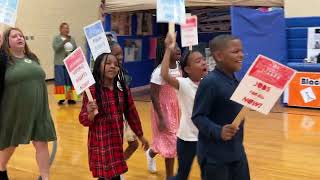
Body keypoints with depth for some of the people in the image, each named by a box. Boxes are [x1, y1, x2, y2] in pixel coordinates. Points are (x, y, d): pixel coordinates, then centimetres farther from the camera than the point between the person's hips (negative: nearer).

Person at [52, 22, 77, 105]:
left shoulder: (71, 39, 12)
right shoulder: (56, 38, 2)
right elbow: (55, 48, -13)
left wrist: (72, 51, -8)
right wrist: (64, 41, -20)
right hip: (60, 63, -3)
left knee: (71, 80, 3)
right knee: (61, 81, -3)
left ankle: (70, 98, 9)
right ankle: (61, 98, 1)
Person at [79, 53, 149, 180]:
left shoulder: (123, 89, 0)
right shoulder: (92, 90, -12)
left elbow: (132, 114, 10)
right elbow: (84, 120, -9)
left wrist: (140, 136, 17)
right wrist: (90, 113, -31)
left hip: (117, 142, 4)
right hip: (100, 144, -4)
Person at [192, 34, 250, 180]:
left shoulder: (234, 80, 4)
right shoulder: (210, 82, -20)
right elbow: (198, 117, -20)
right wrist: (218, 131, -33)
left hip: (237, 152, 8)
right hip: (214, 156, -8)